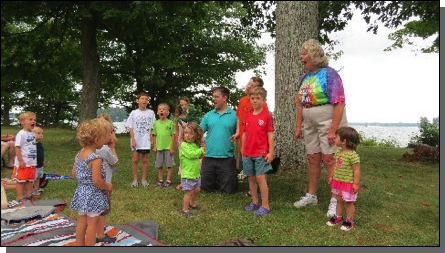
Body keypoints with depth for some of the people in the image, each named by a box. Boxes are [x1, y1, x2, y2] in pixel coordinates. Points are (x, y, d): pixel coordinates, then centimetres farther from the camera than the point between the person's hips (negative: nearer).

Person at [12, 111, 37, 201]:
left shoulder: (33, 134, 10)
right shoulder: (21, 134, -14)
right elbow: (17, 148, -17)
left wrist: (35, 161, 17)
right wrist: (21, 161, -21)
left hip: (32, 163, 8)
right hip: (23, 163, -7)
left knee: (30, 180, 14)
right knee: (21, 180, 2)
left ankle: (28, 195, 24)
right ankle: (20, 197, 10)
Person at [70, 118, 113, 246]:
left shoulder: (79, 154, 3)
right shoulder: (95, 158, -24)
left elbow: (74, 174, 12)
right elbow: (97, 181, -26)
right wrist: (107, 186, -10)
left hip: (81, 192, 9)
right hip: (93, 195, -8)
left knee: (82, 222, 20)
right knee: (92, 224, 5)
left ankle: (79, 244, 33)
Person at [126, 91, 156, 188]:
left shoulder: (151, 113, 0)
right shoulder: (134, 113, -1)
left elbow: (152, 128, 2)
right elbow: (131, 128, -1)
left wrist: (151, 139, -4)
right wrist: (133, 140, -9)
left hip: (146, 141, 0)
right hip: (136, 141, 0)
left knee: (145, 160, 8)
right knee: (135, 160, 7)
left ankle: (144, 179, 19)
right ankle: (135, 179, 18)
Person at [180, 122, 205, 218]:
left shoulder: (196, 145, 8)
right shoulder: (184, 145, -14)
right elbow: (191, 154, -26)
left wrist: (202, 153, 2)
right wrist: (201, 150, -18)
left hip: (196, 173, 8)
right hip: (187, 174, -8)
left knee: (197, 189, 19)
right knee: (189, 192, -4)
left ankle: (192, 204, 41)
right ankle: (185, 210, 10)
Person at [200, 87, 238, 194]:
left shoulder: (234, 115, -2)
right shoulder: (208, 115, 7)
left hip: (227, 158, -3)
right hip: (208, 158, 3)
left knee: (229, 190, 6)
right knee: (206, 188, 12)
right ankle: (215, 180, 42)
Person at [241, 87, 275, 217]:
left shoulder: (267, 115, -4)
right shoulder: (248, 116, 10)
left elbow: (270, 135, -6)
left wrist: (271, 152, -9)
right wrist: (242, 151, 13)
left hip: (261, 153, -5)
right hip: (248, 153, 5)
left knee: (260, 178, -6)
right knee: (251, 178, 12)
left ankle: (265, 206, 5)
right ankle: (255, 202, 25)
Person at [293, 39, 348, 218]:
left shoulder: (329, 74, -12)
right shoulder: (305, 77, 11)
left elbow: (339, 104, -17)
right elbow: (300, 104, 14)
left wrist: (333, 130, -22)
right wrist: (298, 127, 10)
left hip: (328, 122, -7)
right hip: (310, 124, 7)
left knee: (329, 159, -5)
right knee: (313, 159, 12)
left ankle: (335, 199, 7)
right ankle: (311, 195, 24)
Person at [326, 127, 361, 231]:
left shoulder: (353, 155, -23)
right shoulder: (338, 152, 2)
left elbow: (356, 170, -19)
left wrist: (356, 184, -18)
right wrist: (332, 177, 15)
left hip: (349, 183, -7)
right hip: (338, 181, 7)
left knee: (348, 202, 8)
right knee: (339, 200, 19)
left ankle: (349, 221, 23)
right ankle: (338, 217, 34)